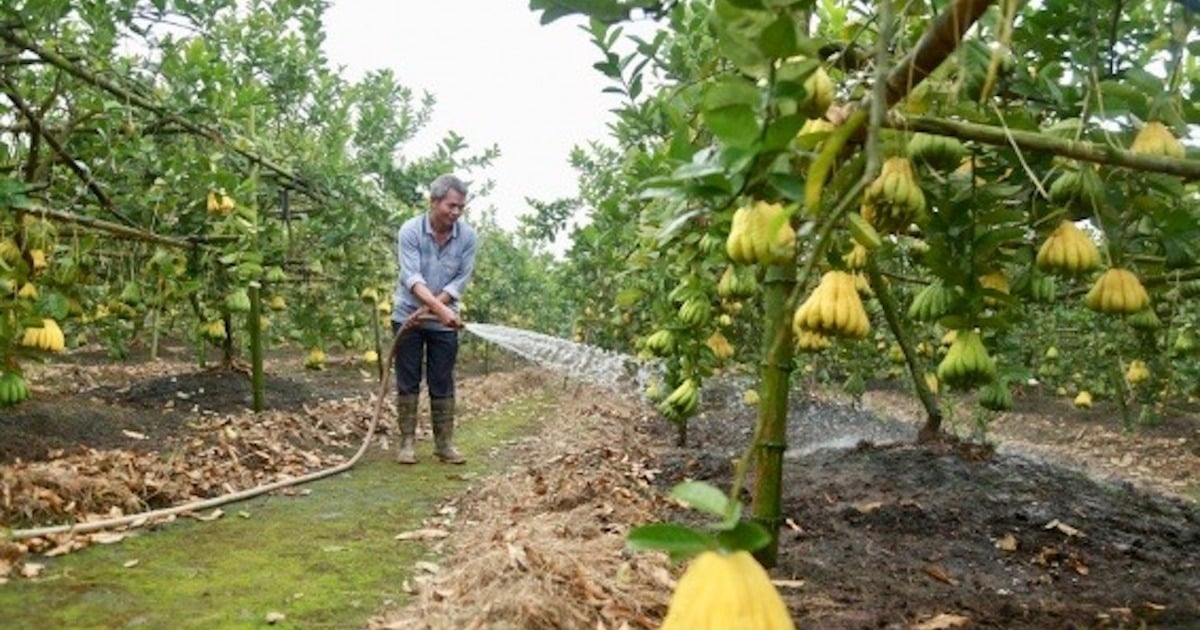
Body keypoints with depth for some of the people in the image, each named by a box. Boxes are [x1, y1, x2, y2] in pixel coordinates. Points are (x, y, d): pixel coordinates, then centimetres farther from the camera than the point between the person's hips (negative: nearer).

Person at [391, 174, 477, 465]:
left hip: (444, 323, 2)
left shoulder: (467, 236, -9)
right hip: (407, 317, -2)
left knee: (442, 385, 4)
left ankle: (444, 443, 12)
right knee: (408, 382, 3)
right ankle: (407, 442, 11)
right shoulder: (410, 231, -16)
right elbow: (412, 279, -26)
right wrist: (441, 309, -40)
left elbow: (461, 280, -9)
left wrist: (428, 310, -19)